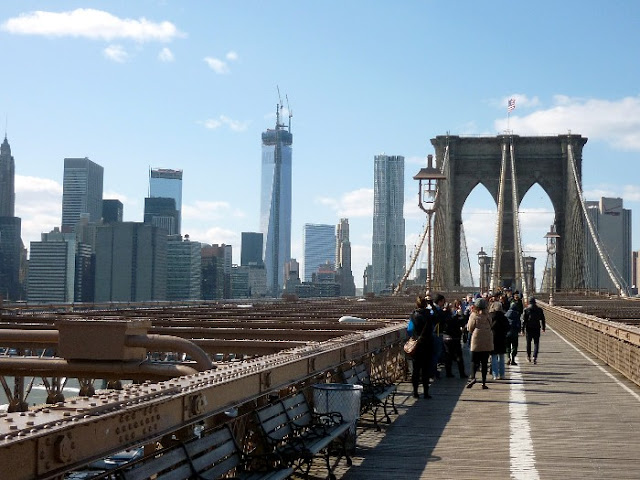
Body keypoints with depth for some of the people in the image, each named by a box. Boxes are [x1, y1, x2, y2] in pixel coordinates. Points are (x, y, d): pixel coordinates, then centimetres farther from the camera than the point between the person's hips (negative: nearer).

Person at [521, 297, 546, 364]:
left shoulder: (526, 310, -5)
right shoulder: (539, 309, 1)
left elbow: (524, 320, -7)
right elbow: (542, 319, 8)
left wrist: (523, 329, -3)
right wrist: (543, 327, 19)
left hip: (529, 328, -1)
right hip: (537, 328, 1)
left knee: (528, 343, 15)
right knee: (536, 343, 2)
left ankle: (528, 356, 25)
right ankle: (535, 357, -12)